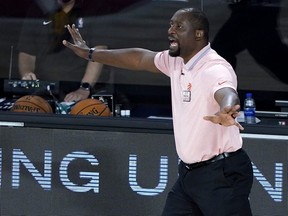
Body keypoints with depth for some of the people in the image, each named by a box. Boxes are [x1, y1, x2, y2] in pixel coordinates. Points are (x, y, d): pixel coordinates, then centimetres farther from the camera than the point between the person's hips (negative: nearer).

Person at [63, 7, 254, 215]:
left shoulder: (215, 69, -22)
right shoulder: (176, 61, 6)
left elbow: (227, 94, -43)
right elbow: (140, 58, 22)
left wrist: (226, 112, -68)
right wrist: (91, 54, 31)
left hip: (221, 173, -9)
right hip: (189, 172, 9)